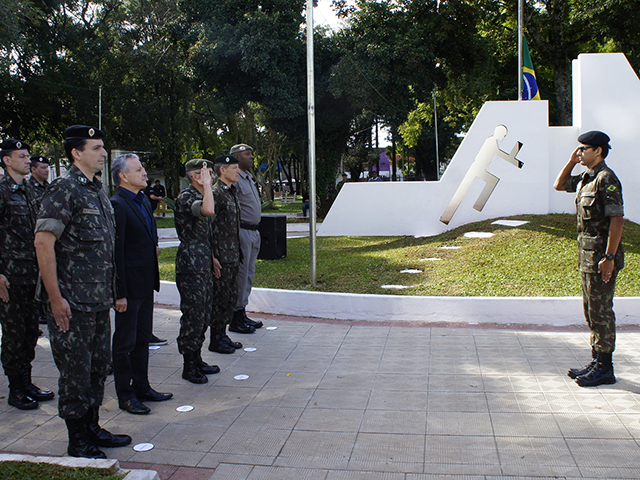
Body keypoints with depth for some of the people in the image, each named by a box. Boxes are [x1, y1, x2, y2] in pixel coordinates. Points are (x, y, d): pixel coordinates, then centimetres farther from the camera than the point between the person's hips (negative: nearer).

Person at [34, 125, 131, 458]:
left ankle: (92, 428, 30)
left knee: (98, 366, 15)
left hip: (99, 300, 8)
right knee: (76, 371, 2)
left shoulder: (97, 190, 14)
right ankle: (78, 443, 16)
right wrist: (56, 298, -20)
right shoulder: (64, 188, -12)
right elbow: (43, 242, -18)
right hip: (72, 302, -8)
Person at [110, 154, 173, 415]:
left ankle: (142, 387, 30)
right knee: (125, 342, 4)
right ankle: (125, 395, 16)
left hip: (146, 284, 9)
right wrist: (120, 293, -20)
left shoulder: (144, 200, 12)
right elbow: (116, 251, -19)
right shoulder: (116, 205, -17)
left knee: (143, 338, 18)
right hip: (130, 285, -9)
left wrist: (153, 247, 7)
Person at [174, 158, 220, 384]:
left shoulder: (199, 196, 16)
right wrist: (207, 185, -23)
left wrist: (211, 257, 22)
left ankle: (197, 359, 24)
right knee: (193, 315, -3)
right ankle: (189, 366, 7)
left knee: (204, 314, 14)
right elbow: (208, 211, -37)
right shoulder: (186, 198, -15)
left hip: (203, 264, 10)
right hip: (190, 265, -10)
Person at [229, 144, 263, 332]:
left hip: (253, 231, 10)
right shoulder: (234, 179, -14)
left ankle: (242, 314, 23)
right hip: (242, 231, -10)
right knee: (240, 275, -5)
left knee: (248, 274, 14)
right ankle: (235, 319, 2)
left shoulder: (249, 177, 18)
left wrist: (256, 231, 19)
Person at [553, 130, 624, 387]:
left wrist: (609, 257, -24)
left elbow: (617, 218, -21)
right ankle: (596, 361, 25)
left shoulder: (606, 178, -16)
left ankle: (605, 369, 7)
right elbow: (559, 185, 27)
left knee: (601, 311, -2)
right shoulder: (585, 178, 12)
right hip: (587, 255, 10)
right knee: (591, 309, 15)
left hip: (601, 255, -10)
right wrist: (571, 162, 11)